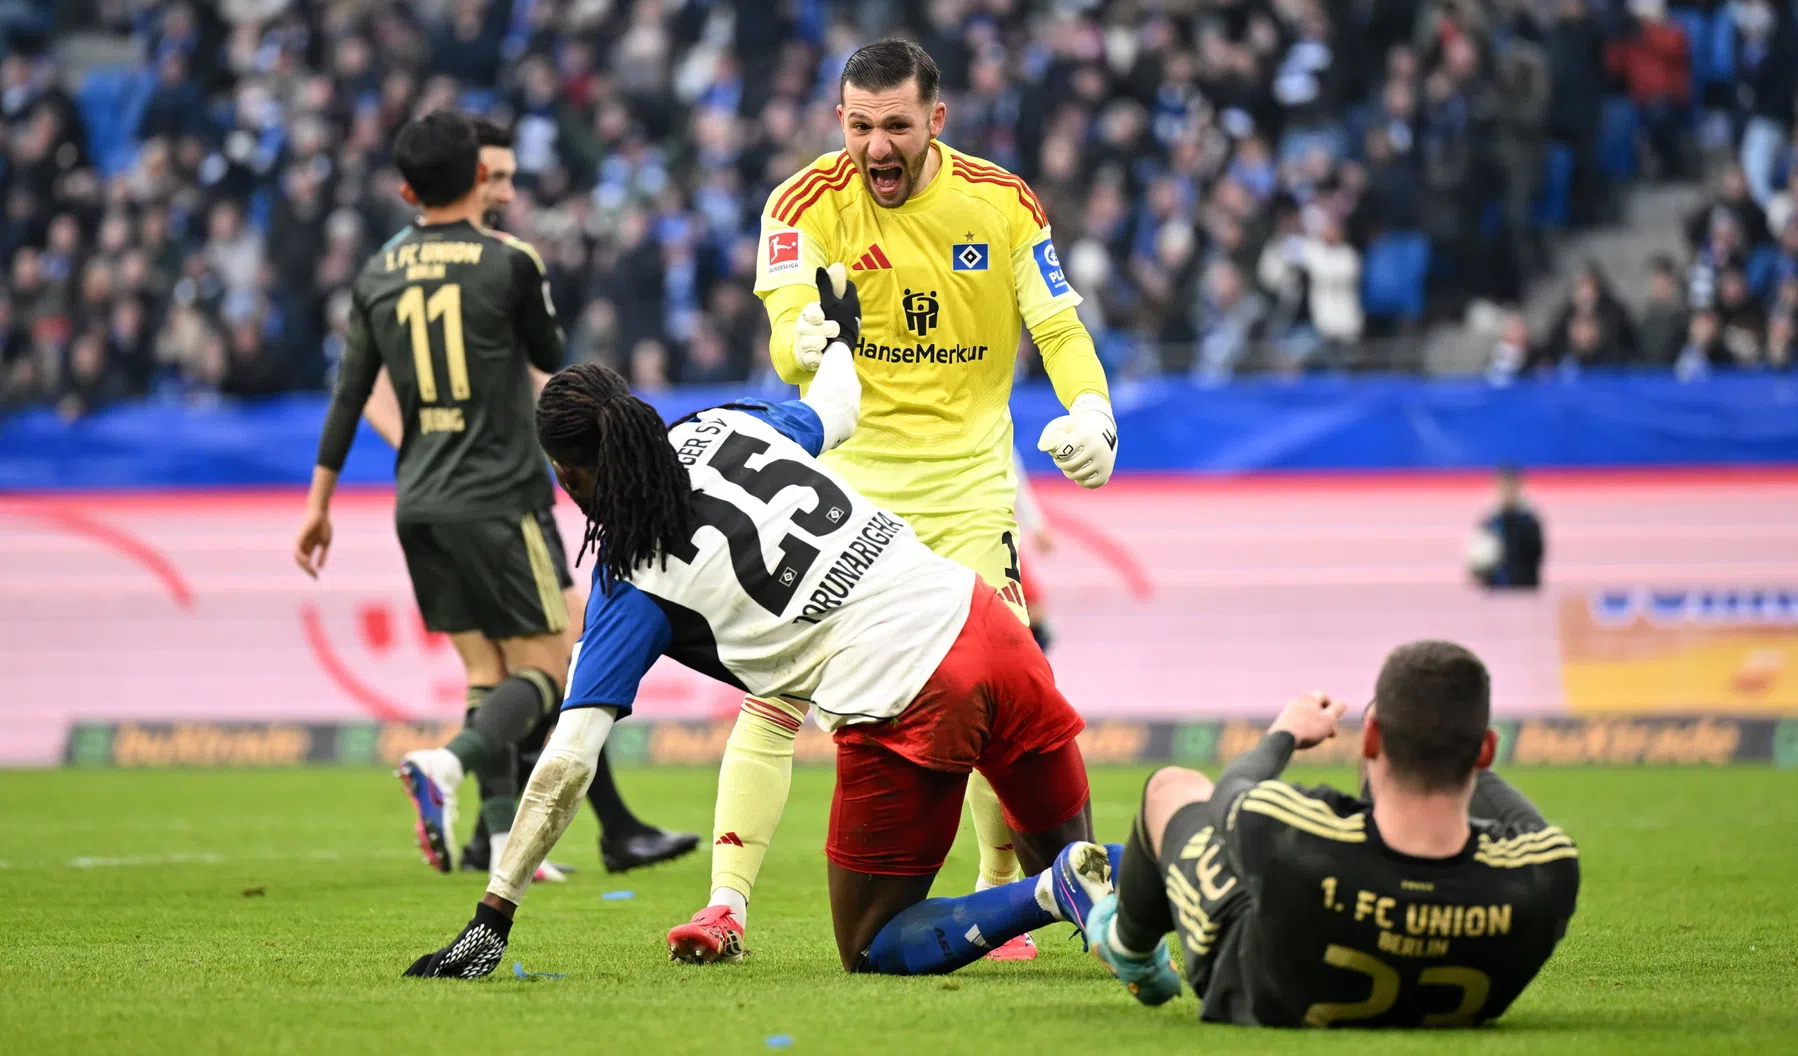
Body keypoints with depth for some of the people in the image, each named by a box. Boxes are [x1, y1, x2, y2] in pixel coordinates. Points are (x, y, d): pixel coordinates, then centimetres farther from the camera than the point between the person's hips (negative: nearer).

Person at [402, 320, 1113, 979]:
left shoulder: (632, 585, -1)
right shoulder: (724, 427, 11)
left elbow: (567, 764, -4)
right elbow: (835, 413, 33)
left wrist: (493, 916, 0)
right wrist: (837, 331, 55)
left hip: (900, 704, -6)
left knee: (872, 951, 12)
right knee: (1063, 848, 25)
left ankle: (1057, 894, -12)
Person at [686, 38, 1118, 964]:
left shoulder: (1001, 205, -3)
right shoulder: (804, 205, -8)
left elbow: (1058, 327, 3)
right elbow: (788, 341, -19)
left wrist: (1090, 414, -16)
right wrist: (803, 341, -44)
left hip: (967, 487, 1)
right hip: (838, 478, -1)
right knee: (773, 692, -11)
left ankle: (1001, 902, 16)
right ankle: (726, 902, -7)